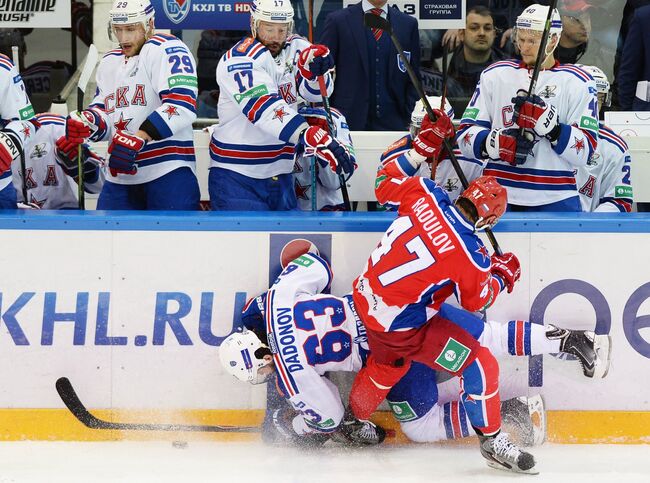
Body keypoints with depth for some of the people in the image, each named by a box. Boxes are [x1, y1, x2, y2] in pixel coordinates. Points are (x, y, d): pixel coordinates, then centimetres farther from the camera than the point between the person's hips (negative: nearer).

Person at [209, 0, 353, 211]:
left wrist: (315, 70, -29)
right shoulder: (238, 60, -16)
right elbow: (264, 109, -30)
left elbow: (317, 92, -4)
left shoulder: (295, 48, 4)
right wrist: (312, 137, -42)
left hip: (280, 175, 6)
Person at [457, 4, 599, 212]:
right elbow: (466, 134, 5)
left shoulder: (578, 83, 4)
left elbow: (584, 151, -3)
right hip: (497, 198, 1)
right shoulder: (495, 75, 11)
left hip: (555, 201, -1)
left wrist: (550, 125, -19)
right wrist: (496, 142, -15)